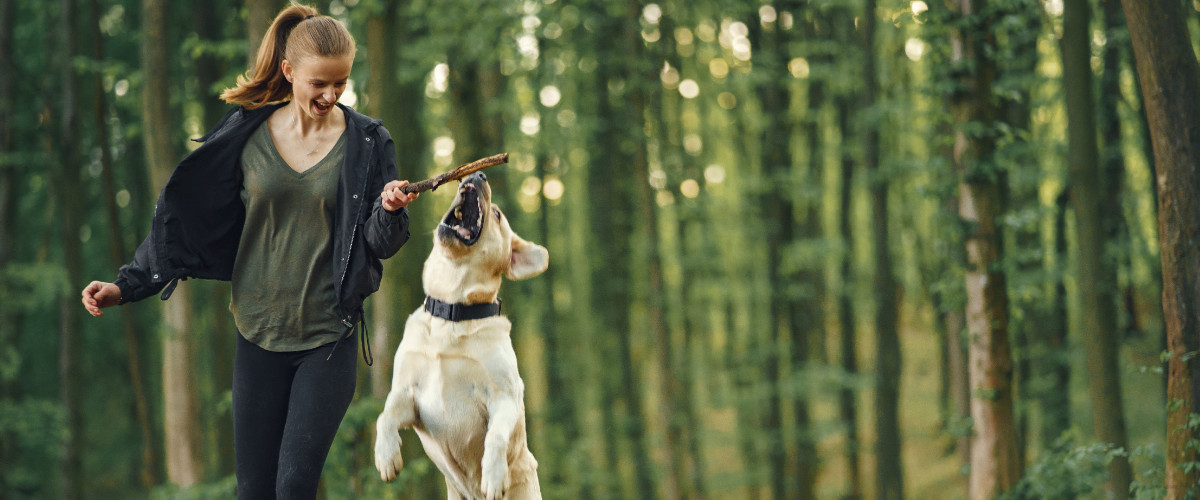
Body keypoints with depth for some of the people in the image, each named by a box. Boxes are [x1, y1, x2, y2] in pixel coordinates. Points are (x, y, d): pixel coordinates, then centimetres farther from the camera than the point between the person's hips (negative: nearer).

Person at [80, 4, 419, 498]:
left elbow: (380, 244, -1)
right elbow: (188, 220, 8)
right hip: (260, 333, 2)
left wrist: (389, 211, -23)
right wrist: (126, 285, 3)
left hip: (329, 337, -2)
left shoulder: (367, 142, -2)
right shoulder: (247, 135, 1)